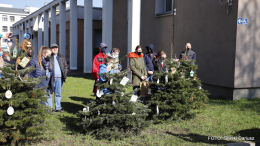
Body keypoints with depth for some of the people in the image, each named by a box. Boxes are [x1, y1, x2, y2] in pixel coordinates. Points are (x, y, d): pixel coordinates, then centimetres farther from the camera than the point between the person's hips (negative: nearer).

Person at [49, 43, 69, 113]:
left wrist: (65, 75, 1)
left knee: (58, 93, 10)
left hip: (59, 78, 3)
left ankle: (58, 107, 18)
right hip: (51, 78, -3)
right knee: (49, 93, -1)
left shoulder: (62, 57, 15)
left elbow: (66, 66, 15)